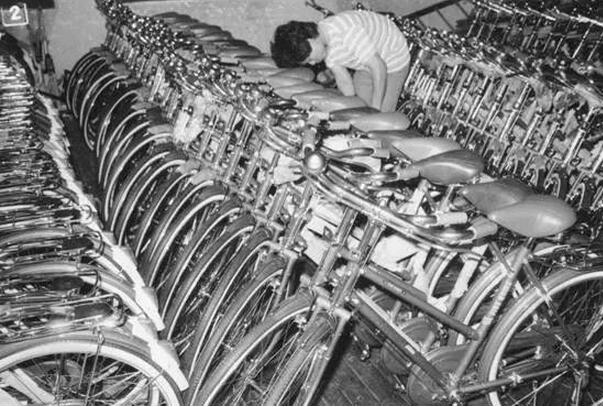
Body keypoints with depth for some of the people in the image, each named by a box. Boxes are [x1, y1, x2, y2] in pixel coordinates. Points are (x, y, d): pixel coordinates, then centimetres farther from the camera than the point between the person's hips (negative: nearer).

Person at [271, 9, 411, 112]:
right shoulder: (325, 46, -13)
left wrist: (375, 110, -32)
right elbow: (343, 79, -9)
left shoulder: (346, 32, -39)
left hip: (392, 61, -7)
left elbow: (379, 67, -36)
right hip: (368, 63, 8)